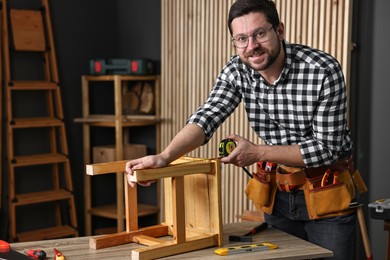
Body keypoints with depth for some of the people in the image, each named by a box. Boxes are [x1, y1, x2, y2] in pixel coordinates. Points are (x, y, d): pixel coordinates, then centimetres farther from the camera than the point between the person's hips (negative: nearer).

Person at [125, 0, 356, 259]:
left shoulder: (324, 70, -23)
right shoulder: (237, 71, -10)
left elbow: (327, 148, -21)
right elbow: (206, 117, -21)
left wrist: (257, 153, -23)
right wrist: (164, 156, -39)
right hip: (278, 194, 4)